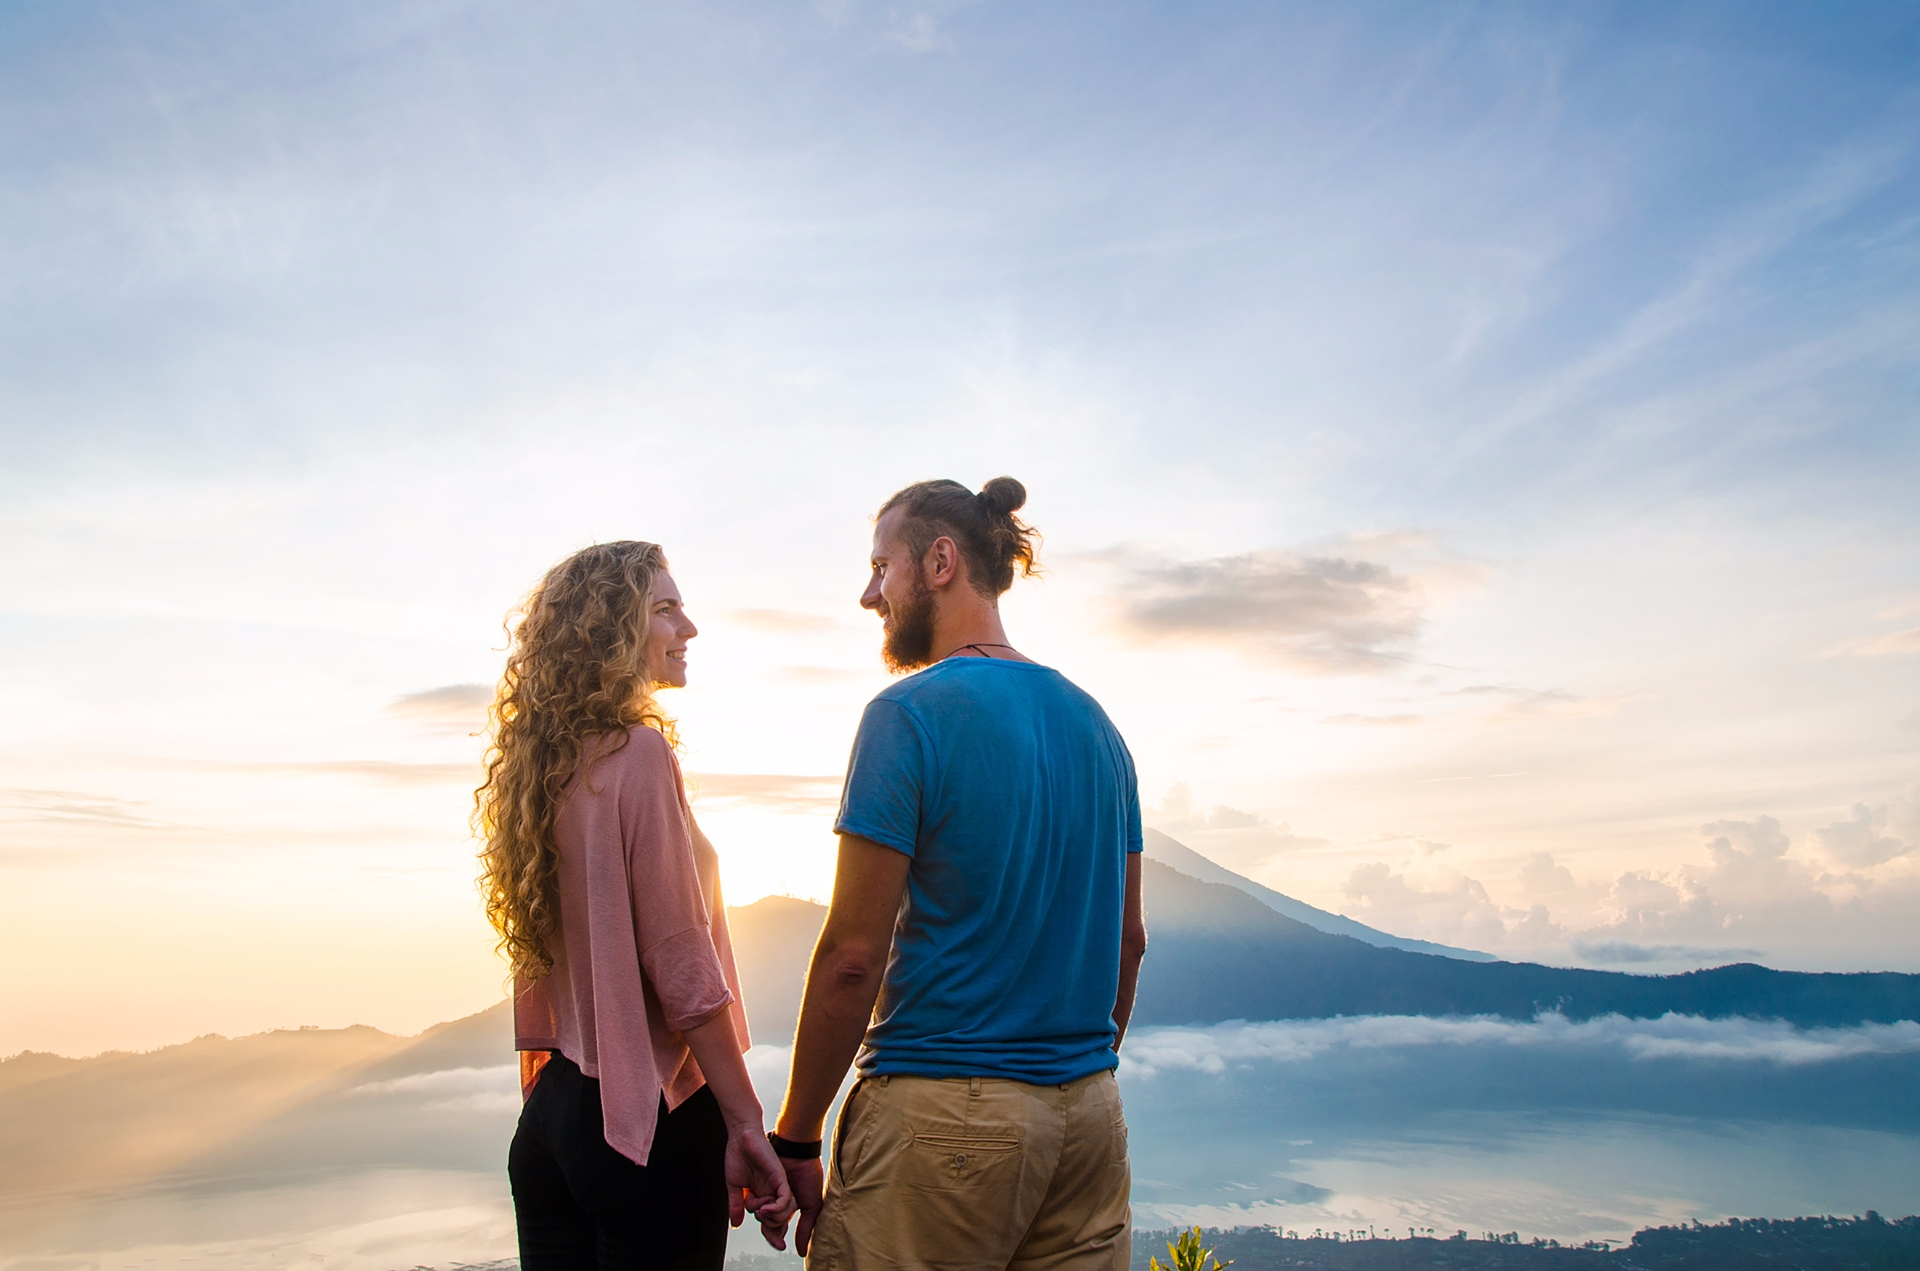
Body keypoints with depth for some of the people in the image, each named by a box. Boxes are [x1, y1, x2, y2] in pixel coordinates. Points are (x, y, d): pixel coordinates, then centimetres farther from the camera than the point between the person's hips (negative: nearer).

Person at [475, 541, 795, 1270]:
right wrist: (746, 1124, -12)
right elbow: (680, 965, -17)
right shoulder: (638, 752, -15)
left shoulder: (544, 765, 8)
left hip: (550, 1112, 8)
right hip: (650, 1124, -8)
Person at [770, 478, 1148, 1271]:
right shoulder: (1093, 720, 9)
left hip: (942, 1114, -7)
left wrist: (793, 1140, -6)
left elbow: (852, 953, -15)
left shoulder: (909, 713, -12)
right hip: (1089, 1115, 7)